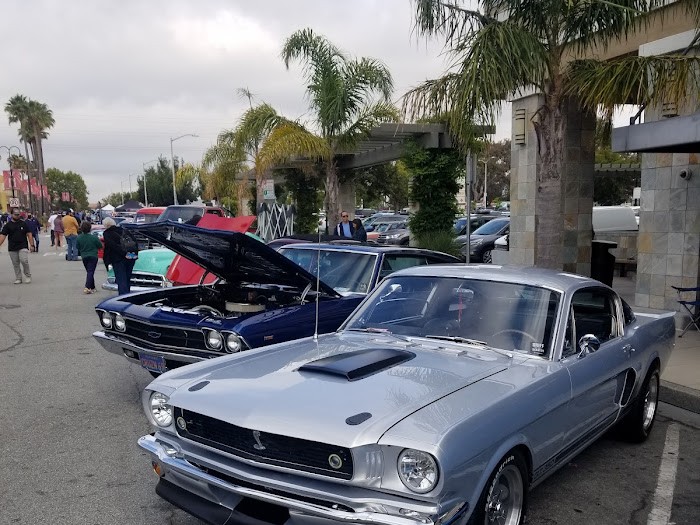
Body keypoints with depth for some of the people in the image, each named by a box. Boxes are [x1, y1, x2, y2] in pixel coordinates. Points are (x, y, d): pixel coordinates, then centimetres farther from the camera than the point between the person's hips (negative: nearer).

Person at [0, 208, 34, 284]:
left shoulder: (23, 224, 7)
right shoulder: (7, 225, 7)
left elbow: (29, 234, 6)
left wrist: (31, 245, -1)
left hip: (23, 247, -2)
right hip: (12, 248, 2)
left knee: (24, 261, -16)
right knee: (15, 264, 6)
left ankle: (28, 276, 1)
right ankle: (18, 279, 15)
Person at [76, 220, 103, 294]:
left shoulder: (79, 237, -6)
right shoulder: (94, 237, -16)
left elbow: (77, 247, 4)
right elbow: (100, 246, -7)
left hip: (84, 257, 4)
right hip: (93, 256, -4)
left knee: (89, 272, 16)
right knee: (91, 272, -4)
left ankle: (92, 288, 21)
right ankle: (87, 288, -17)